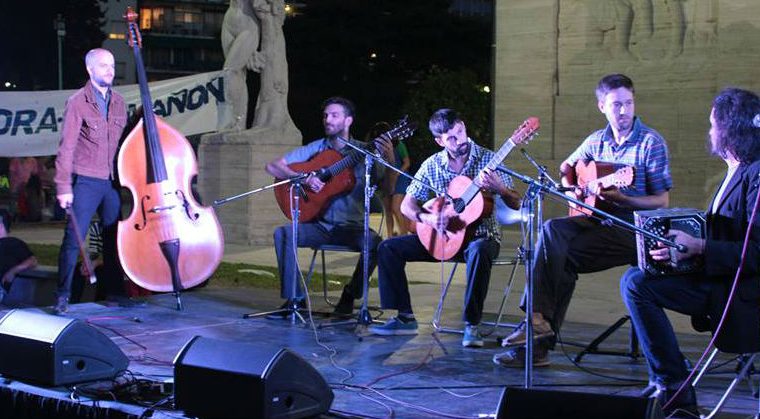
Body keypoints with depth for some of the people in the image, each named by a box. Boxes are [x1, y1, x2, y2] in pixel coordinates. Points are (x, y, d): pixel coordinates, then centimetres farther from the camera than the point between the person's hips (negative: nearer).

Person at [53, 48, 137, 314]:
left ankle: (115, 291, 20)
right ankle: (63, 295, 3)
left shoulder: (118, 102, 11)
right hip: (86, 182, -5)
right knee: (74, 238, -5)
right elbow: (67, 147, -7)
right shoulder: (77, 103, -5)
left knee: (114, 237, 10)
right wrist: (64, 187, -12)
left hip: (113, 182, 5)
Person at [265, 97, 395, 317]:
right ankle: (294, 298, -12)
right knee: (282, 234, -24)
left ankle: (349, 296, -7)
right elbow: (273, 166, 3)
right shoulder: (315, 149, 7)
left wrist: (390, 160, -27)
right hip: (319, 223, 2)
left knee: (376, 242, -31)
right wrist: (303, 178, -14)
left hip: (351, 226, -1)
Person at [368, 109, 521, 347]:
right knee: (389, 248, -10)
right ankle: (405, 318, -6)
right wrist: (426, 218, -18)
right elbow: (407, 205, 3)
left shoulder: (487, 159, -8)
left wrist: (498, 188, -31)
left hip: (480, 235, -4)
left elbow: (516, 204, -10)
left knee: (479, 252, -41)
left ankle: (472, 325, -30)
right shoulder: (432, 165, 1)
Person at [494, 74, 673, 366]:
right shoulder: (596, 141, 10)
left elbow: (662, 202, -10)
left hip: (634, 230, -6)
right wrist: (571, 189, 7)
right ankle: (539, 321, -23)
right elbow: (566, 168, 28)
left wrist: (621, 199, -23)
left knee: (561, 255, -23)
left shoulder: (651, 142, -7)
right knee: (553, 229, -23)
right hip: (599, 220, 6)